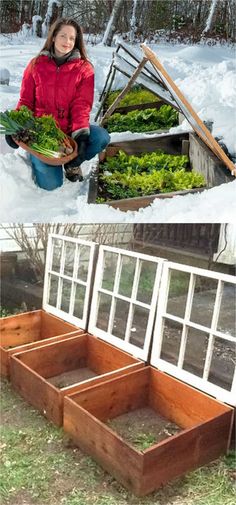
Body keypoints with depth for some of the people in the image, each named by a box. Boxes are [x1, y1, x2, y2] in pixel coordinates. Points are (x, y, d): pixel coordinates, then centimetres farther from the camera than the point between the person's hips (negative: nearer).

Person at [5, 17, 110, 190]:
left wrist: (80, 133, -27)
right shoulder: (36, 65, 3)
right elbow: (26, 100, 4)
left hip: (70, 129, 1)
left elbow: (82, 105, -10)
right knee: (51, 183, -18)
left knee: (102, 137, -30)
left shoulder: (84, 68, 0)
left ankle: (72, 162, 1)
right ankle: (37, 156, 19)